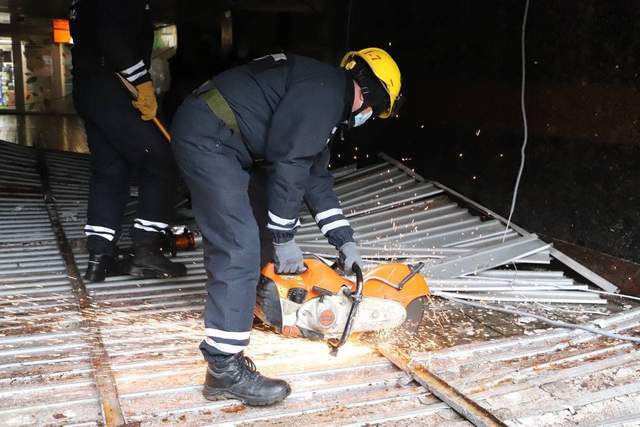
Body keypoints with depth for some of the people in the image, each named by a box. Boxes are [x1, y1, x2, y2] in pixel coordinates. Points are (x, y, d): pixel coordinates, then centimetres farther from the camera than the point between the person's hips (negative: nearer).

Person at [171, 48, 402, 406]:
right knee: (240, 248, -14)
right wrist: (285, 239, -8)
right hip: (207, 137, -11)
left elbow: (316, 175, 23)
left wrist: (344, 239, 20)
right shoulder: (325, 91, -12)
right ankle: (226, 370, -10)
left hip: (212, 137, 11)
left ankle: (238, 301, 43)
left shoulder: (327, 99, 20)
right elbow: (288, 164, -16)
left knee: (231, 232, 24)